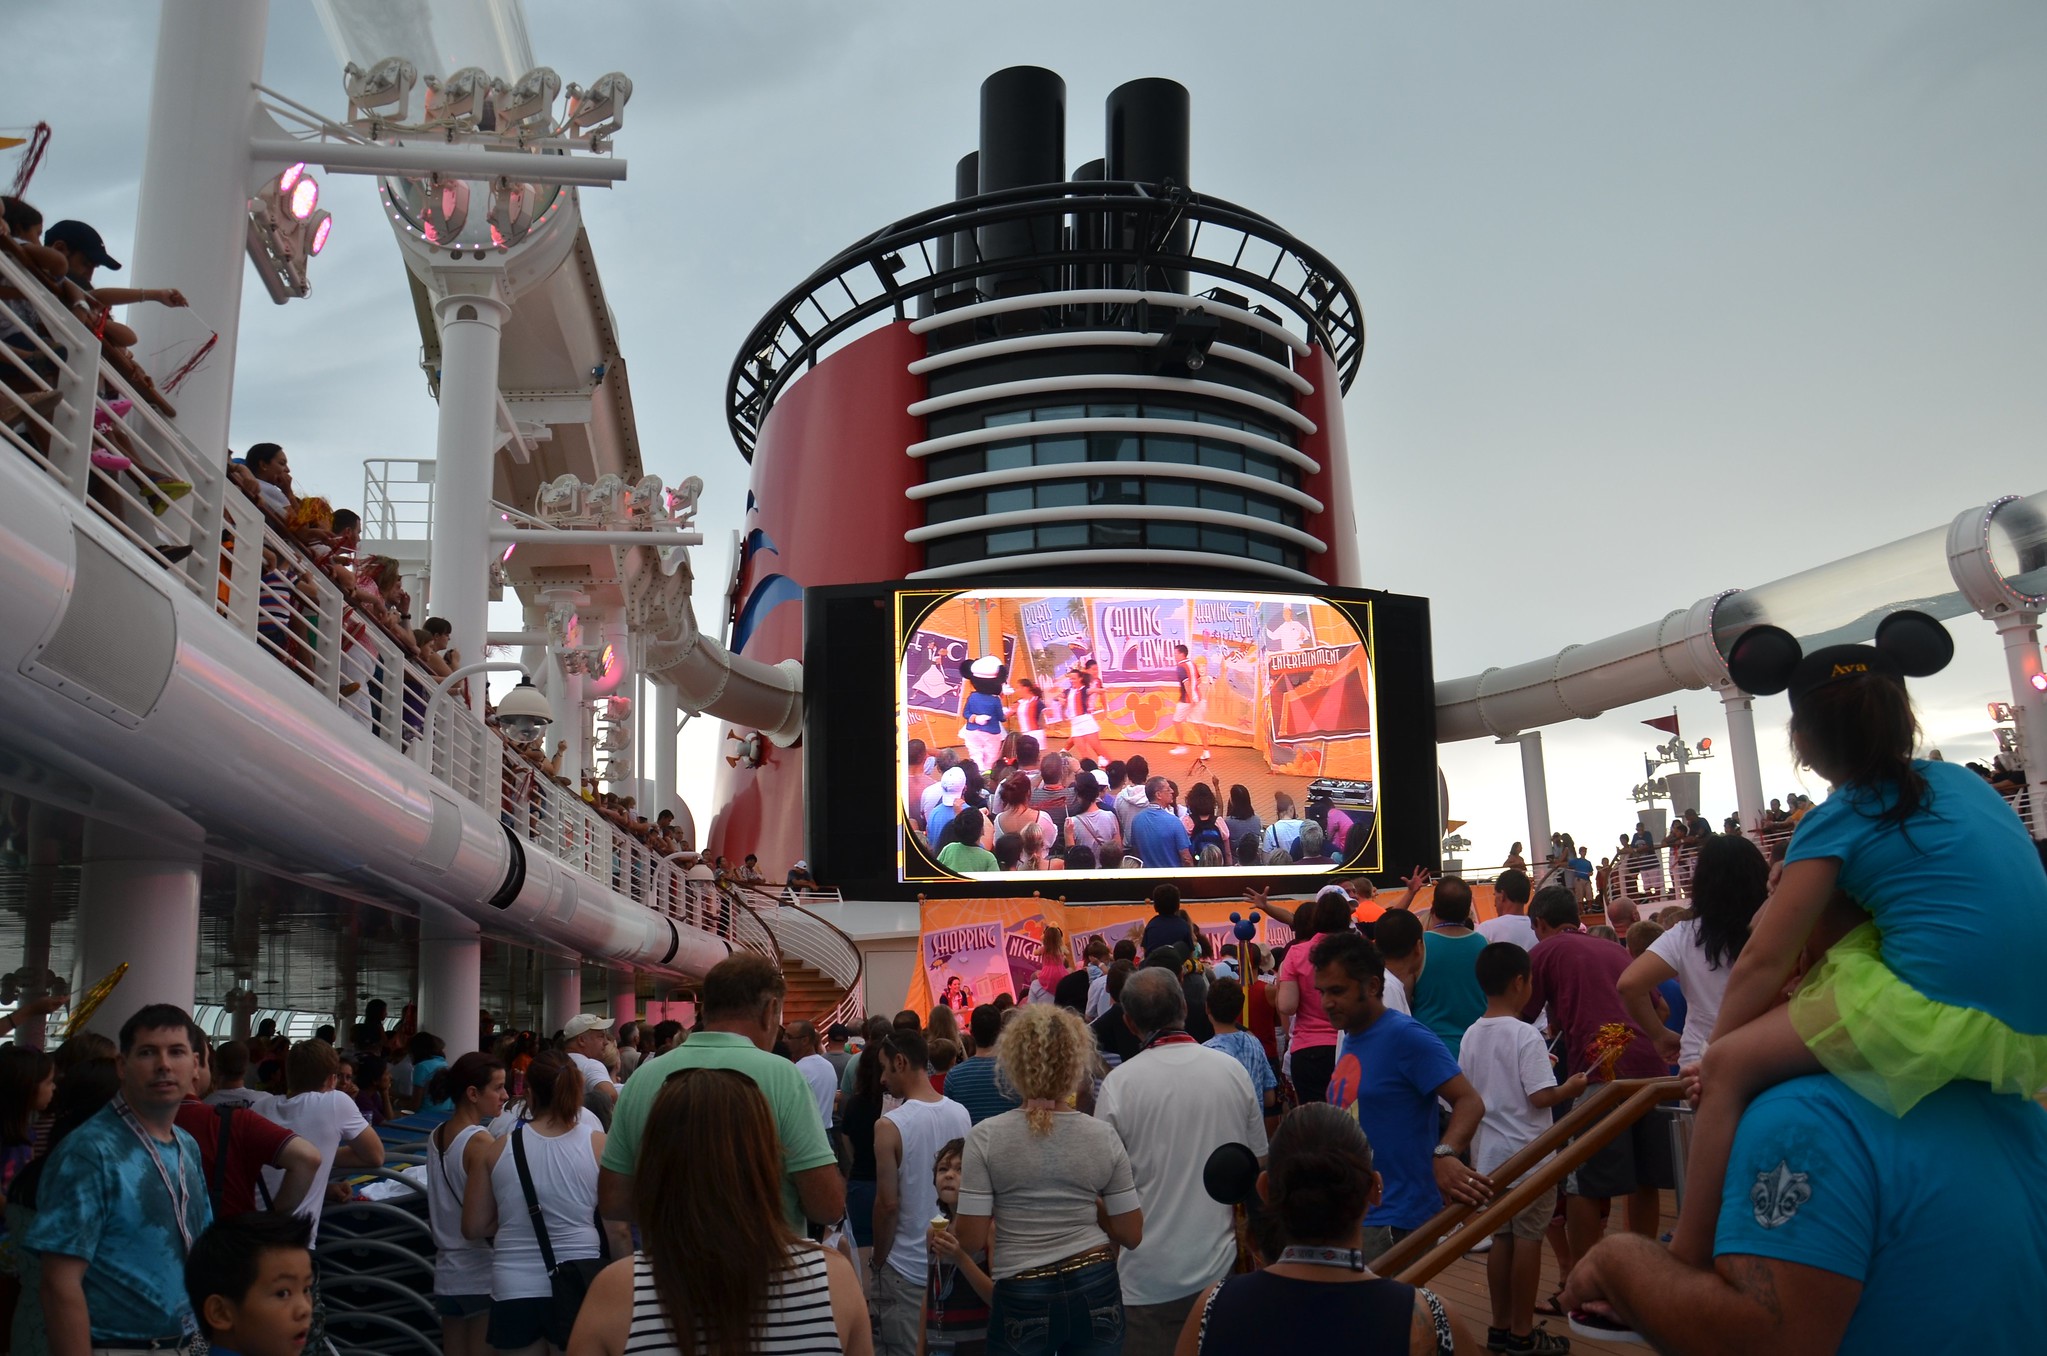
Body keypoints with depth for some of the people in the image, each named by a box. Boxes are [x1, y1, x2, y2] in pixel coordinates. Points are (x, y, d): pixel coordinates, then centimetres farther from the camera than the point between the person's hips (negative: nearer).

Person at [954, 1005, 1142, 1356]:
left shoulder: (985, 1137, -10)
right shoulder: (1103, 1136, -4)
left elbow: (970, 1240, -11)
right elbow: (1132, 1235, 0)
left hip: (1022, 1300, -2)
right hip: (1096, 1291, 2)